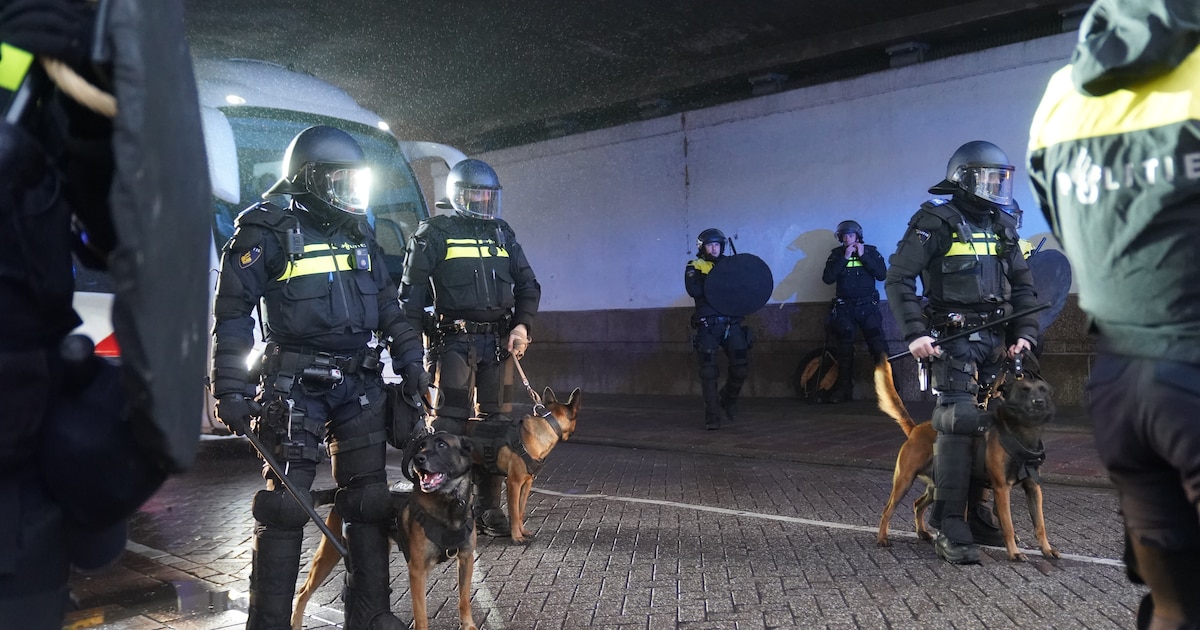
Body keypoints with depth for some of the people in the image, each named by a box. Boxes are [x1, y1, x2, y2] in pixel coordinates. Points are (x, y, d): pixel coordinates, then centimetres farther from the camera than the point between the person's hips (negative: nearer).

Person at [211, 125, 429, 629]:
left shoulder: (360, 235, 13)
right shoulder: (269, 233, -6)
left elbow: (388, 304, 19)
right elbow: (232, 312, -7)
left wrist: (410, 359, 11)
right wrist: (231, 390, -12)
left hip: (360, 383, 6)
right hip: (297, 384, -5)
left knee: (368, 498, 7)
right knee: (285, 503, -2)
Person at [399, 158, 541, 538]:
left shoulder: (502, 232, 16)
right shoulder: (434, 232, 2)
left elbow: (527, 284, 17)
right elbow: (411, 292, -3)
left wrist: (522, 325, 0)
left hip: (497, 340, 5)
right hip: (453, 339, -5)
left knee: (494, 422, 7)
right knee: (450, 422, -8)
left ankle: (488, 508, 15)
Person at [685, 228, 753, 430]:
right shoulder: (695, 267, 4)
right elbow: (693, 290, -14)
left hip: (732, 324, 3)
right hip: (708, 326, -3)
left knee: (741, 367, 0)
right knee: (709, 372, -4)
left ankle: (728, 399, 28)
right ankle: (712, 416, 4)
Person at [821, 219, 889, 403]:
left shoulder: (871, 251, 9)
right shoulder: (837, 254, 10)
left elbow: (882, 274, -6)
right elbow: (827, 278, -6)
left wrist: (862, 256, -10)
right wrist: (845, 258, -10)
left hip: (867, 305, -1)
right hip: (844, 307, 1)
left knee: (877, 338, -15)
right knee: (845, 342, -8)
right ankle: (844, 386, -2)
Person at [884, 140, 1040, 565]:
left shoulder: (1002, 226, 16)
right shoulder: (937, 222, -6)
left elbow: (1022, 286, 19)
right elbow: (898, 279, -12)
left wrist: (1024, 334, 6)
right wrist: (915, 334, -19)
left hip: (995, 338, 7)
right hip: (953, 338, -7)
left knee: (991, 423, 6)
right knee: (959, 422, -13)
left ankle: (974, 512, 21)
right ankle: (951, 530, -7)